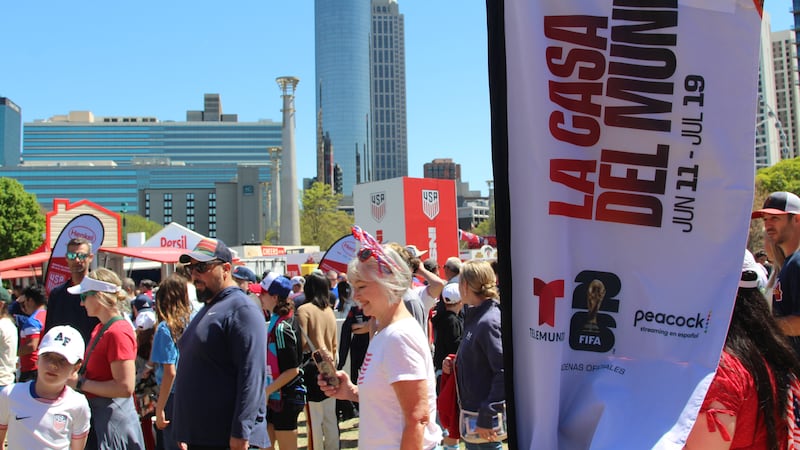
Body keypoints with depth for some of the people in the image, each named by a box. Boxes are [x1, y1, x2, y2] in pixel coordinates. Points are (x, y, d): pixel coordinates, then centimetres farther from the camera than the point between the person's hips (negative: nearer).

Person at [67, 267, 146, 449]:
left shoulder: (118, 332, -20)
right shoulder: (100, 328, 10)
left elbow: (125, 387, -25)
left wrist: (80, 383, -18)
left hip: (112, 419, -9)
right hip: (97, 415, 9)